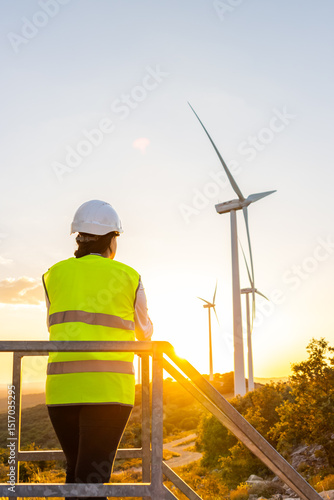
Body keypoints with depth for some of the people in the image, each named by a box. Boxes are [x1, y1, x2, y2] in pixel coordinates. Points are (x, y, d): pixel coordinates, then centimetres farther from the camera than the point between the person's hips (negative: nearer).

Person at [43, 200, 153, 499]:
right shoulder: (128, 277, 4)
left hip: (62, 385, 3)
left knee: (77, 469, 20)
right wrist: (144, 334, 39)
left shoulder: (55, 274, 9)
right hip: (108, 386, -3)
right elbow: (144, 331, 16)